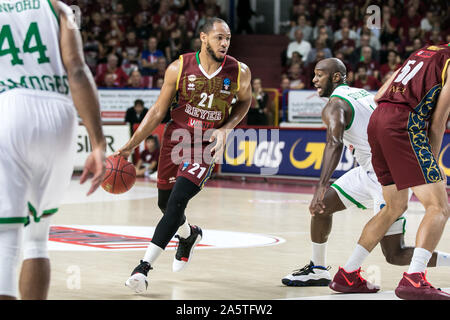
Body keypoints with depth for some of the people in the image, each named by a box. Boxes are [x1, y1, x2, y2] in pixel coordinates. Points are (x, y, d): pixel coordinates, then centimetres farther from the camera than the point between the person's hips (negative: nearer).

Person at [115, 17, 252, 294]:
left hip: (208, 145, -2)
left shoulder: (239, 72, -11)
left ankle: (145, 267, -18)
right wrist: (131, 145, -4)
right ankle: (189, 234, 49)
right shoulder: (179, 68, -12)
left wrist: (226, 128, -6)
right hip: (176, 138, 2)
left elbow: (245, 101, 11)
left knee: (177, 200, -19)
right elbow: (159, 110, -2)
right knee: (165, 202, 13)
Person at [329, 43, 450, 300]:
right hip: (403, 124, -8)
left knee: (395, 207, 20)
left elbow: (379, 96, 26)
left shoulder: (423, 52, 26)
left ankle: (347, 275, 22)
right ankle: (414, 279, -24)